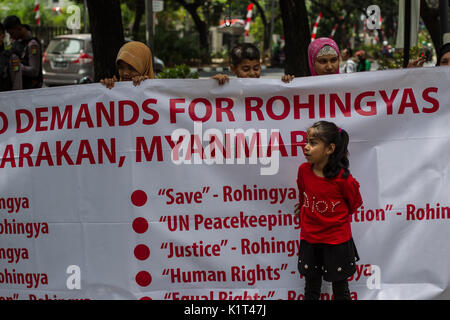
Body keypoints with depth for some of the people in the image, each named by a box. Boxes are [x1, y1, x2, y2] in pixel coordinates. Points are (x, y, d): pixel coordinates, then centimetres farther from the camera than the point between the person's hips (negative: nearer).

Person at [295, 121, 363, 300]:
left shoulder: (343, 179, -21)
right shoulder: (303, 170, -10)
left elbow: (355, 204, -2)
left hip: (337, 241, -3)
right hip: (309, 240, 3)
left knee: (340, 288, 12)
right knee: (311, 287, 16)